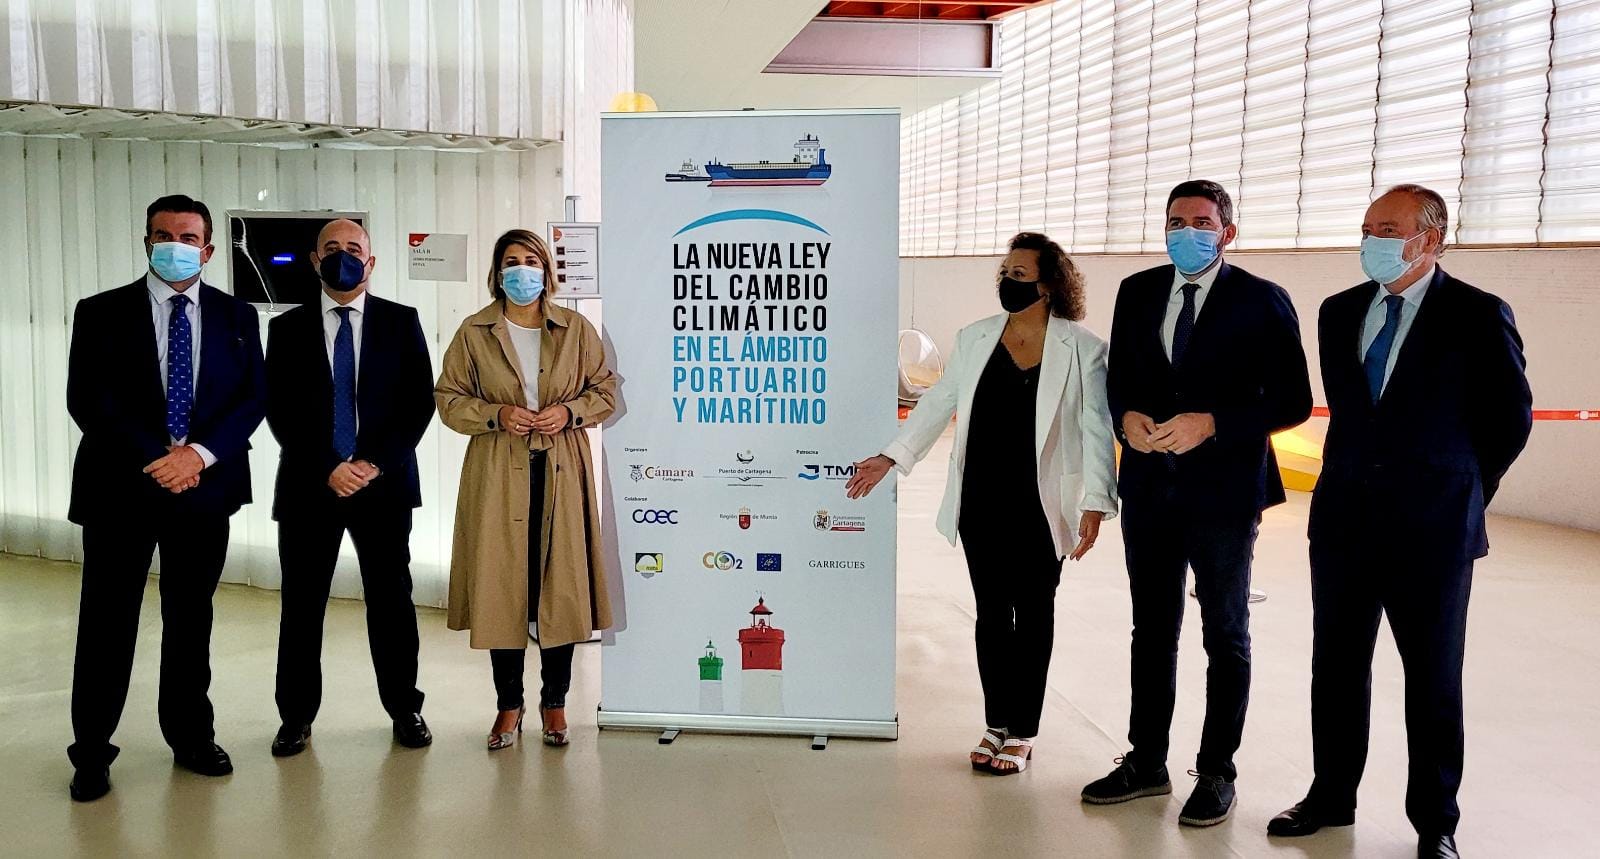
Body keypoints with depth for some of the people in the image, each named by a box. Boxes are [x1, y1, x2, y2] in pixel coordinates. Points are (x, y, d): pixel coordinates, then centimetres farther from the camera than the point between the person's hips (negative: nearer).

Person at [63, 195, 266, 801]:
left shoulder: (236, 317, 6)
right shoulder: (101, 313, 1)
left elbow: (252, 398, 0)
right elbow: (87, 400, -7)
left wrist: (199, 453, -15)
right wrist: (156, 458, -16)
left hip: (205, 488, 2)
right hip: (120, 488, -2)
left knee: (191, 620, 12)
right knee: (107, 625, 4)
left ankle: (191, 738, 26)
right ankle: (92, 754, 17)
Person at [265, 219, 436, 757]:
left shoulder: (401, 323, 5)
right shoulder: (288, 329, 7)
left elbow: (419, 402, -1)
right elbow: (280, 412, 1)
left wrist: (375, 464, -10)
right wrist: (327, 469, -10)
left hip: (384, 484, -1)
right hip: (309, 486, 1)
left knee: (391, 601, 5)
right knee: (302, 606, 6)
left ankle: (405, 710, 17)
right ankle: (297, 717, 19)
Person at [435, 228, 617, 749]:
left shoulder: (576, 329, 7)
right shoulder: (475, 332, 5)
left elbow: (606, 390, 10)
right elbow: (448, 398, 6)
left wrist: (570, 412, -9)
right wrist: (496, 415, -11)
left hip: (562, 472, 1)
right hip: (498, 475, 0)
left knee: (561, 583, 2)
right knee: (500, 584, 2)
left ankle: (554, 701, 18)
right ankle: (509, 705, 16)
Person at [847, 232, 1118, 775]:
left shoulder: (1082, 349, -5)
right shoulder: (975, 339, 5)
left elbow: (1096, 429, -6)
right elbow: (938, 403, 9)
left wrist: (1095, 502, -12)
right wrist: (891, 457, 2)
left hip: (1041, 507, -3)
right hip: (981, 502, 3)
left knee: (1032, 615, 8)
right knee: (991, 613, 11)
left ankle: (1022, 732, 20)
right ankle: (996, 724, 24)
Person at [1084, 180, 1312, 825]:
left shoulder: (1262, 301, -7)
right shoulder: (1138, 292, 6)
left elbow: (1292, 401, -10)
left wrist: (1210, 424, -21)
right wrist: (1127, 416, -9)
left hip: (1224, 489, -4)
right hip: (1150, 486, 5)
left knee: (1226, 637, 10)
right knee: (1151, 628, 15)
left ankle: (1217, 774, 24)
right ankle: (1147, 762, 29)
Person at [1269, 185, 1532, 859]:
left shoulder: (1478, 316, -7)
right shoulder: (1340, 312, 7)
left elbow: (1511, 418, 2)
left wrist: (1466, 488, 8)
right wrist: (1358, 471, 14)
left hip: (1432, 526, -4)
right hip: (1344, 517, 4)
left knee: (1434, 678, 8)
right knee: (1337, 666, 12)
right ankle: (1331, 797, 27)